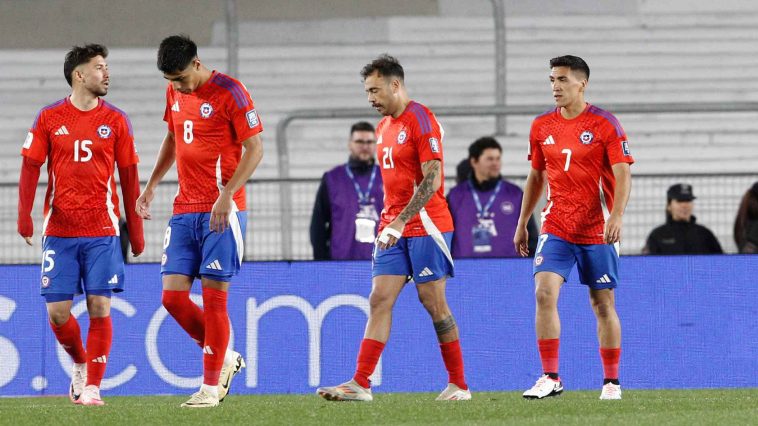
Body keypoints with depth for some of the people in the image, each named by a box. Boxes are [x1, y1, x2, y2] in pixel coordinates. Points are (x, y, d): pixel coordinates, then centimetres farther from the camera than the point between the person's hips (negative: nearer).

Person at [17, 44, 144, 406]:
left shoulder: (115, 120, 6)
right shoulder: (49, 118, 4)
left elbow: (129, 176, 9)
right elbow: (31, 167, 4)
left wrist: (136, 230, 6)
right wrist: (24, 214, -10)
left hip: (102, 231, 0)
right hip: (59, 231, 0)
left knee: (99, 308, -7)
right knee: (57, 311, -3)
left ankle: (92, 386, 1)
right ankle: (80, 363, 25)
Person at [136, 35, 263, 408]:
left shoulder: (229, 93, -10)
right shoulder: (174, 93, 11)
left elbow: (254, 149, -12)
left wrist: (226, 195, -21)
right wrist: (151, 185, 19)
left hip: (221, 212, -7)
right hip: (184, 210, 7)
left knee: (213, 296, -5)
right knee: (172, 296, 0)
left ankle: (211, 386, 2)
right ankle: (225, 359, 18)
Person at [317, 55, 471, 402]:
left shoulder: (421, 120, -12)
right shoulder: (383, 127, 15)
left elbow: (432, 179, -19)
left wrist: (400, 221, -24)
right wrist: (387, 224, 17)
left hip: (425, 226, -8)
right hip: (393, 229, 8)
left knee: (434, 303, -3)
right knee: (379, 300, -2)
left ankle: (459, 385, 6)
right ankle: (360, 384, -8)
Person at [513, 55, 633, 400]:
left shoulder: (605, 124, -7)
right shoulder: (542, 126, 7)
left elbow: (623, 175, -11)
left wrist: (616, 217, -25)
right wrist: (522, 224, 17)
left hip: (597, 230, -3)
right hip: (555, 227, 3)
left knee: (603, 304, 4)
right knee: (544, 294, -14)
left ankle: (612, 382, 16)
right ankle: (550, 378, -10)